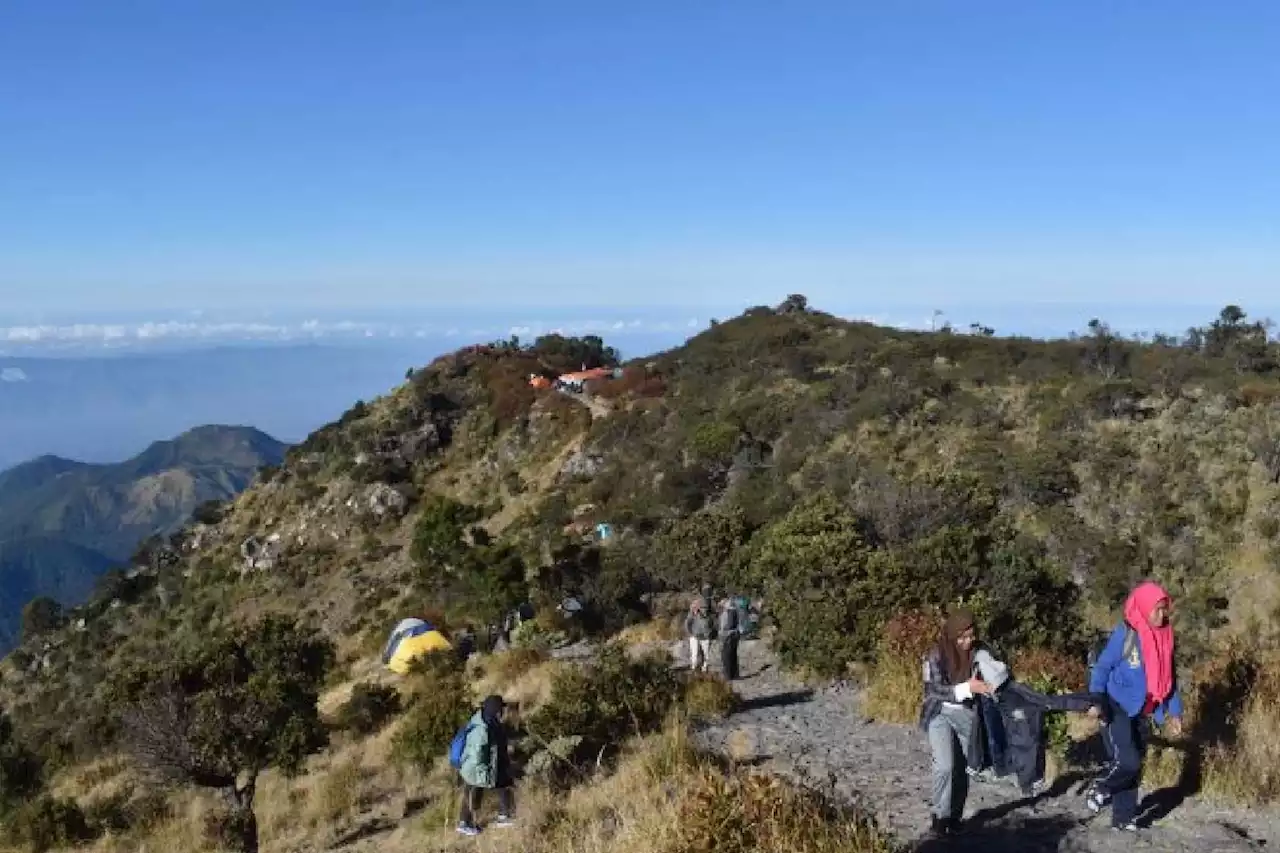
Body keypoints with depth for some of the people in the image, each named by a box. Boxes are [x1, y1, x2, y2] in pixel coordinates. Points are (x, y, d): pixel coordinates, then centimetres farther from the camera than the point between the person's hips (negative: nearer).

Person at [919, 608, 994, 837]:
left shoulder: (979, 653, -8)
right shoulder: (936, 655, -16)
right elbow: (933, 690, -20)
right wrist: (967, 687, -30)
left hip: (968, 715, 3)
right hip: (940, 714, -3)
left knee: (963, 768, 7)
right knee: (945, 766, -14)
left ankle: (955, 816, 21)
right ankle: (940, 816, 1)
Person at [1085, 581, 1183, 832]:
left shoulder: (1165, 636, 5)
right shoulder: (1125, 633, -13)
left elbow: (1169, 677, 13)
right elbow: (1102, 667, -12)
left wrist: (1174, 712, 9)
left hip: (1142, 714, 6)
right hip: (1117, 709, -6)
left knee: (1135, 766, 9)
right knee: (1127, 761, -18)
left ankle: (1124, 818, 20)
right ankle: (1099, 791, 9)